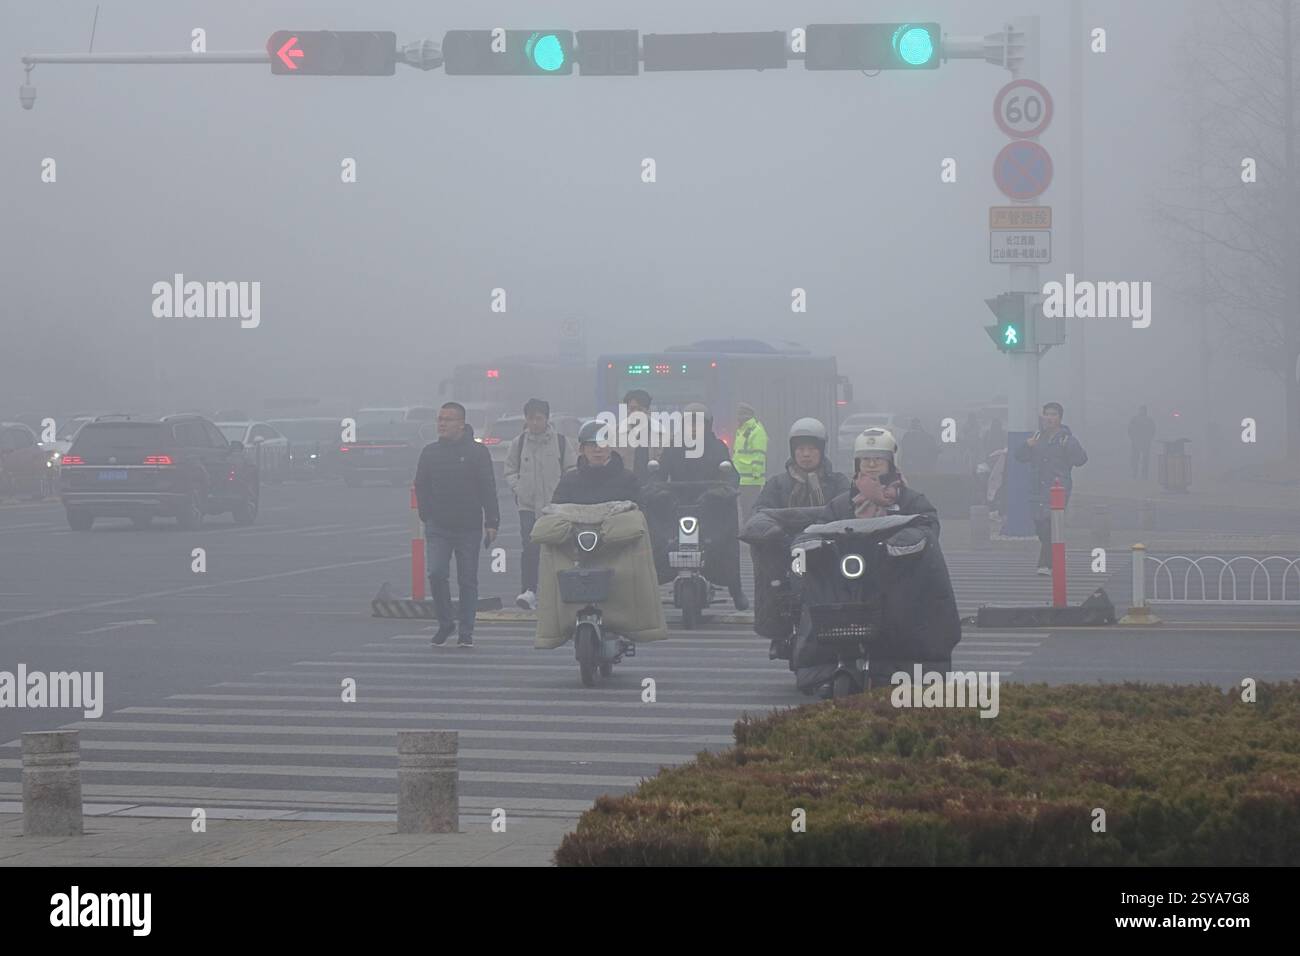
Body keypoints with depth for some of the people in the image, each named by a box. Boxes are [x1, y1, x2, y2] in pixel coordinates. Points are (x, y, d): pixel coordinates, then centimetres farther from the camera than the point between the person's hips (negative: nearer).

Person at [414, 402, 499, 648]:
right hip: (438, 528, 2)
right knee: (437, 574, -12)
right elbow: (421, 486, 15)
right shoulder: (430, 452, 7)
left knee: (468, 581, 3)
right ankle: (445, 623, 6)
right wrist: (426, 515, 6)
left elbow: (488, 489, -2)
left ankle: (466, 632, 10)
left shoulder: (477, 452, -1)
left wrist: (492, 523, -7)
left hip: (469, 528, -2)